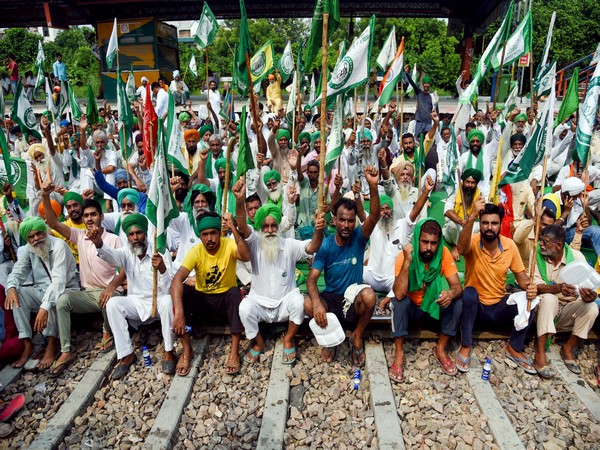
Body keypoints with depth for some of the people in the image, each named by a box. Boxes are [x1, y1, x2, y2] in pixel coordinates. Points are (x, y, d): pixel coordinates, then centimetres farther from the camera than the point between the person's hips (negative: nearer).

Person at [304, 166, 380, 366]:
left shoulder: (358, 238, -9)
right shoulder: (326, 246, -8)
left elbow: (375, 216, -29)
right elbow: (311, 278, -15)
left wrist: (373, 186, -46)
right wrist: (317, 303, -35)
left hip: (354, 299, 0)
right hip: (331, 298, 0)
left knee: (369, 295, -35)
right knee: (308, 304, -31)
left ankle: (357, 338, -4)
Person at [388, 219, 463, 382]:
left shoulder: (444, 254, -17)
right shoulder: (404, 255, -26)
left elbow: (457, 286, -18)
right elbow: (399, 294, -36)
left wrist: (451, 293, -42)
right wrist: (407, 261, -45)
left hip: (434, 305, 3)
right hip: (410, 306, -2)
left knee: (458, 302, -23)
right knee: (399, 302, -33)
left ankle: (440, 349, -5)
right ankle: (399, 353, -18)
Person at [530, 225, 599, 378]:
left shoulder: (576, 257, -10)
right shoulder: (536, 254, -13)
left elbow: (587, 288, -15)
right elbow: (536, 286, -21)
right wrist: (558, 288, -41)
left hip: (568, 309, 2)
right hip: (544, 308, -2)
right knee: (549, 298, -33)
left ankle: (568, 348, -2)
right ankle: (540, 354, -30)